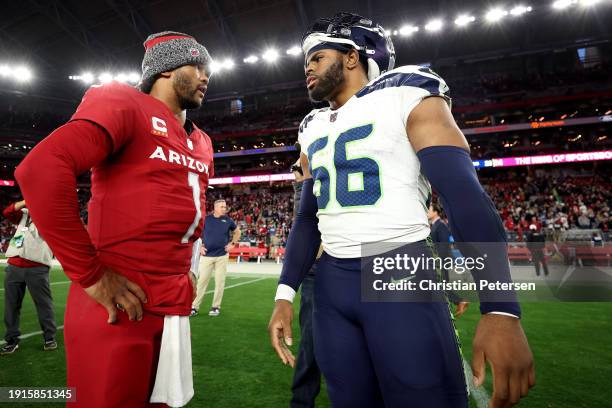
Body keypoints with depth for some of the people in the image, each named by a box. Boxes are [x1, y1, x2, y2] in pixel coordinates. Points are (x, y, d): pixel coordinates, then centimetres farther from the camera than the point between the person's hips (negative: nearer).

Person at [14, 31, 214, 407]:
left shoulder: (201, 143, 15)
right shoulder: (125, 103, -8)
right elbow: (41, 169, -22)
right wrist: (91, 275, -20)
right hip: (118, 309, -7)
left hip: (175, 307, 8)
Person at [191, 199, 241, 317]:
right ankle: (194, 307, 10)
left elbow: (237, 232, 18)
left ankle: (216, 307, 16)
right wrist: (199, 246, 0)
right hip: (207, 255, -1)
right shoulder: (206, 219, -1)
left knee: (220, 282, 4)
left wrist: (232, 243, 6)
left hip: (222, 256, 1)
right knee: (202, 281, 1)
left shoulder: (228, 220, 2)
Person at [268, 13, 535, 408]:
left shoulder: (405, 94, -2)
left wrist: (501, 308, -18)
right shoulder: (312, 129, 15)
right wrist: (285, 293, 7)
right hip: (331, 283, 6)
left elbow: (464, 194, -11)